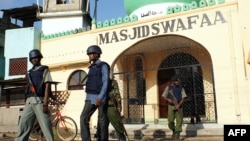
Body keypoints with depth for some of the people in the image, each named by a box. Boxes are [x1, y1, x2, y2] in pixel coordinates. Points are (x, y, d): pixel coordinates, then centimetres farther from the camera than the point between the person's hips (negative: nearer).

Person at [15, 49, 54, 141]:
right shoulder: (29, 72, 23)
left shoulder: (44, 70, 5)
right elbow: (28, 88, 22)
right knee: (23, 125, 1)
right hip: (29, 102, 6)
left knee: (45, 126, -8)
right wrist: (26, 102, 15)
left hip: (39, 101, -6)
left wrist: (45, 103, -16)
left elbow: (47, 86, -5)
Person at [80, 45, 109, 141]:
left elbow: (105, 82, -13)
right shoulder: (92, 68, 19)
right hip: (90, 97, 7)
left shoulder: (103, 66, -4)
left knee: (102, 120, 0)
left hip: (101, 97, -7)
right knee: (83, 118, -4)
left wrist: (100, 97, -23)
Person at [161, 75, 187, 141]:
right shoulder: (168, 88, 2)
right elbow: (163, 96, 2)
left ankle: (177, 135, -2)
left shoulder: (181, 88, 3)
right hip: (171, 106, 0)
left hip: (179, 106, 0)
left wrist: (179, 105, -19)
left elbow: (183, 98, -5)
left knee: (179, 120, -8)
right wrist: (168, 100, -18)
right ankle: (174, 131, 24)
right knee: (170, 121, -3)